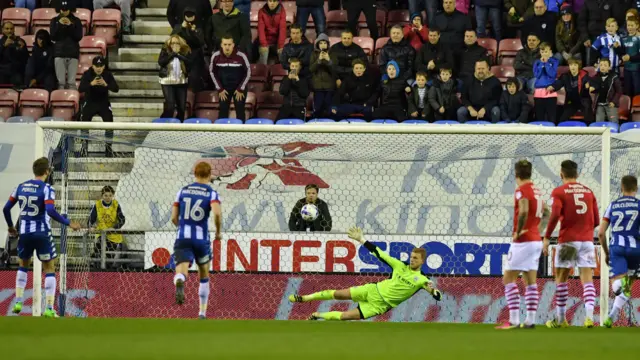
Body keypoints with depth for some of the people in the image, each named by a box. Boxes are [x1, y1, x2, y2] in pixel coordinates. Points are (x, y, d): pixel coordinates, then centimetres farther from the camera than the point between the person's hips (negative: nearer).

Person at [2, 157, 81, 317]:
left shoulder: (21, 187, 5)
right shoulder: (47, 189, -11)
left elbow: (6, 209, 8)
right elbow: (50, 211, -24)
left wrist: (10, 226, 24)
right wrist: (68, 223, -16)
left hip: (24, 233, 4)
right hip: (42, 234, -4)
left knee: (23, 266, 25)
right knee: (49, 269, 6)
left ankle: (18, 303, 18)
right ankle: (49, 309, -3)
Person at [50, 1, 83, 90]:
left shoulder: (76, 21, 6)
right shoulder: (55, 21, 7)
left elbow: (79, 37, -3)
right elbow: (52, 36, -1)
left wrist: (70, 26, -13)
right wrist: (60, 25, -12)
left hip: (73, 53, -1)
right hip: (59, 52, 1)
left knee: (72, 81, -7)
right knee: (60, 82, -5)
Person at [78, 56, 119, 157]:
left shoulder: (108, 75, -10)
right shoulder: (87, 74, -13)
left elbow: (116, 89, -17)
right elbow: (80, 89, -23)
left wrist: (106, 84, -36)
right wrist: (91, 84, -40)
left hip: (104, 103, 1)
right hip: (89, 103, -1)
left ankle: (108, 147, 5)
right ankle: (84, 147, 7)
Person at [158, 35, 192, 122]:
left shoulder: (185, 52, 2)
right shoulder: (165, 51, -1)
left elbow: (190, 62, -11)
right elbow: (160, 62, -15)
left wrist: (179, 55, -18)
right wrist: (172, 54, -18)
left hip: (182, 82, 3)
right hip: (167, 82, -3)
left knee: (182, 108, 4)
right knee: (170, 106, -12)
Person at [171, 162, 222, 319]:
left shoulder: (182, 191, 10)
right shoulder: (212, 194, 0)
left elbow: (173, 218, 11)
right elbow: (217, 213, -19)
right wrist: (218, 232, -2)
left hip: (182, 238, 0)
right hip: (202, 238, 0)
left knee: (181, 273, -15)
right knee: (204, 276, 22)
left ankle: (179, 283, -53)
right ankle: (202, 313, 26)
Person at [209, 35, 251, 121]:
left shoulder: (241, 56, -20)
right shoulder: (216, 56, -14)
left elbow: (248, 72, -7)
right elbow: (212, 72, 2)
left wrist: (241, 89, -7)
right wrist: (219, 89, 0)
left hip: (239, 88, -2)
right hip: (224, 88, 2)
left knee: (240, 111, 0)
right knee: (223, 111, 4)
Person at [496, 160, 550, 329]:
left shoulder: (522, 190, -13)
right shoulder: (536, 190, 14)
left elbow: (524, 211, -29)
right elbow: (546, 212, 26)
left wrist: (518, 231, -19)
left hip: (523, 240, -8)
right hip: (536, 240, 8)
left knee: (508, 279, -5)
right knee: (530, 281, 9)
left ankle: (514, 320, -12)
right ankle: (530, 320, 7)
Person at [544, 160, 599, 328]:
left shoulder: (559, 192, -1)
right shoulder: (588, 191, 11)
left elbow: (555, 215, -15)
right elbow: (596, 221, 11)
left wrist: (547, 237, -9)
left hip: (568, 239, -3)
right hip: (587, 239, 3)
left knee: (561, 278, 10)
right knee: (587, 279, -2)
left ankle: (560, 319, 13)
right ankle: (589, 316, -20)